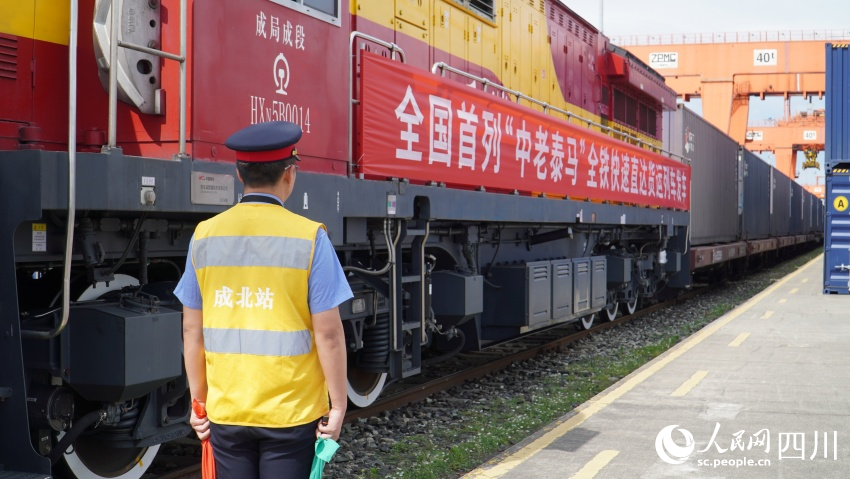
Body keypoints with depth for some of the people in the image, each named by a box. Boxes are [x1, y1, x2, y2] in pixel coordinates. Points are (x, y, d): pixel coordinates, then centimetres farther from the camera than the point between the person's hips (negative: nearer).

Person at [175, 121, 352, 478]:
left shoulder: (205, 235, 1)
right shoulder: (308, 237, -10)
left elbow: (192, 330, 5)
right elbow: (328, 333, -10)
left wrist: (198, 401, 14)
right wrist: (337, 406, -1)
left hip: (226, 412, 3)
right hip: (290, 413, -3)